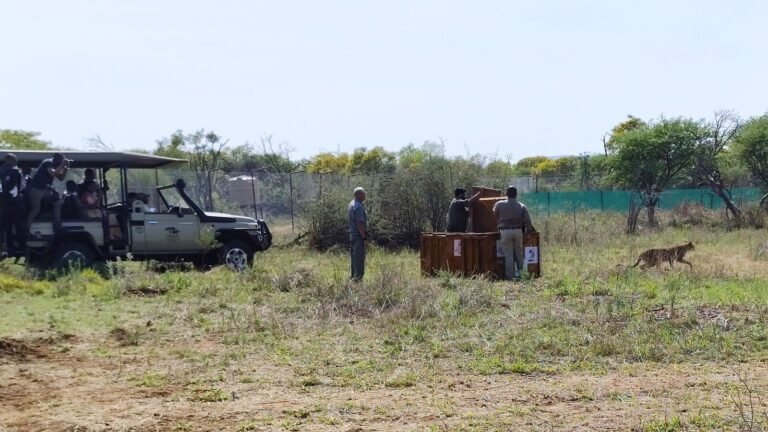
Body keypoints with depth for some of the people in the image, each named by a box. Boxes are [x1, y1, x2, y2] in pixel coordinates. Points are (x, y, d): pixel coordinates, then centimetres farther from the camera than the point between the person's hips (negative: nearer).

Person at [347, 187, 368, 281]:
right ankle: (358, 278, -7)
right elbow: (360, 224, -22)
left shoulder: (351, 204, 13)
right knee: (359, 258, -7)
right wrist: (365, 238, -20)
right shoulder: (358, 207, -18)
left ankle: (353, 277, 21)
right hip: (359, 236, -10)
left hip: (352, 235, 10)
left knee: (354, 257, 15)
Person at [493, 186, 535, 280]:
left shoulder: (499, 205, 0)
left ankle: (510, 276, 1)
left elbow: (495, 217, 9)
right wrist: (530, 229, 13)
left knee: (508, 255, 1)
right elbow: (527, 220, -1)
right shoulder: (521, 206, 3)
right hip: (518, 231, 2)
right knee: (519, 253, 12)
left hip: (505, 231, -2)